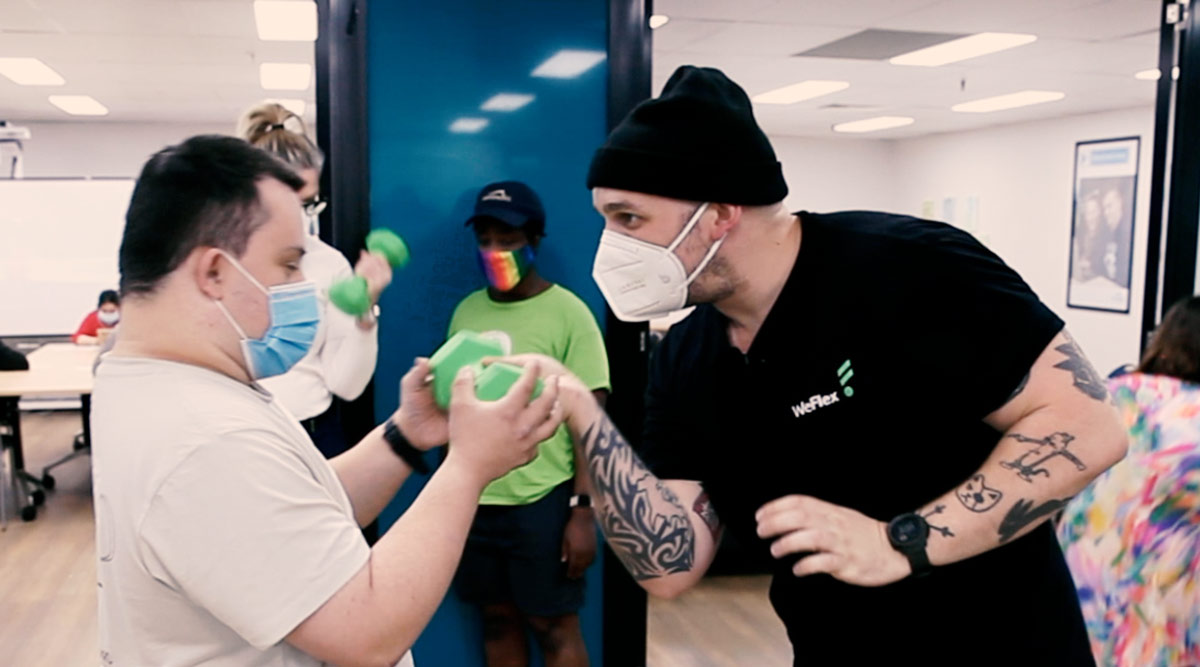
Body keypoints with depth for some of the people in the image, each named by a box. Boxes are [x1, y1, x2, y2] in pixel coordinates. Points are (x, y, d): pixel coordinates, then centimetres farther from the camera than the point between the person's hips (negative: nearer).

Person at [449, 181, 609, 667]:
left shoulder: (568, 313, -8)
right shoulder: (466, 311, 7)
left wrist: (583, 508, -13)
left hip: (543, 500, -4)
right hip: (475, 499, 5)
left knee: (554, 627, 7)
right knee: (498, 620, 14)